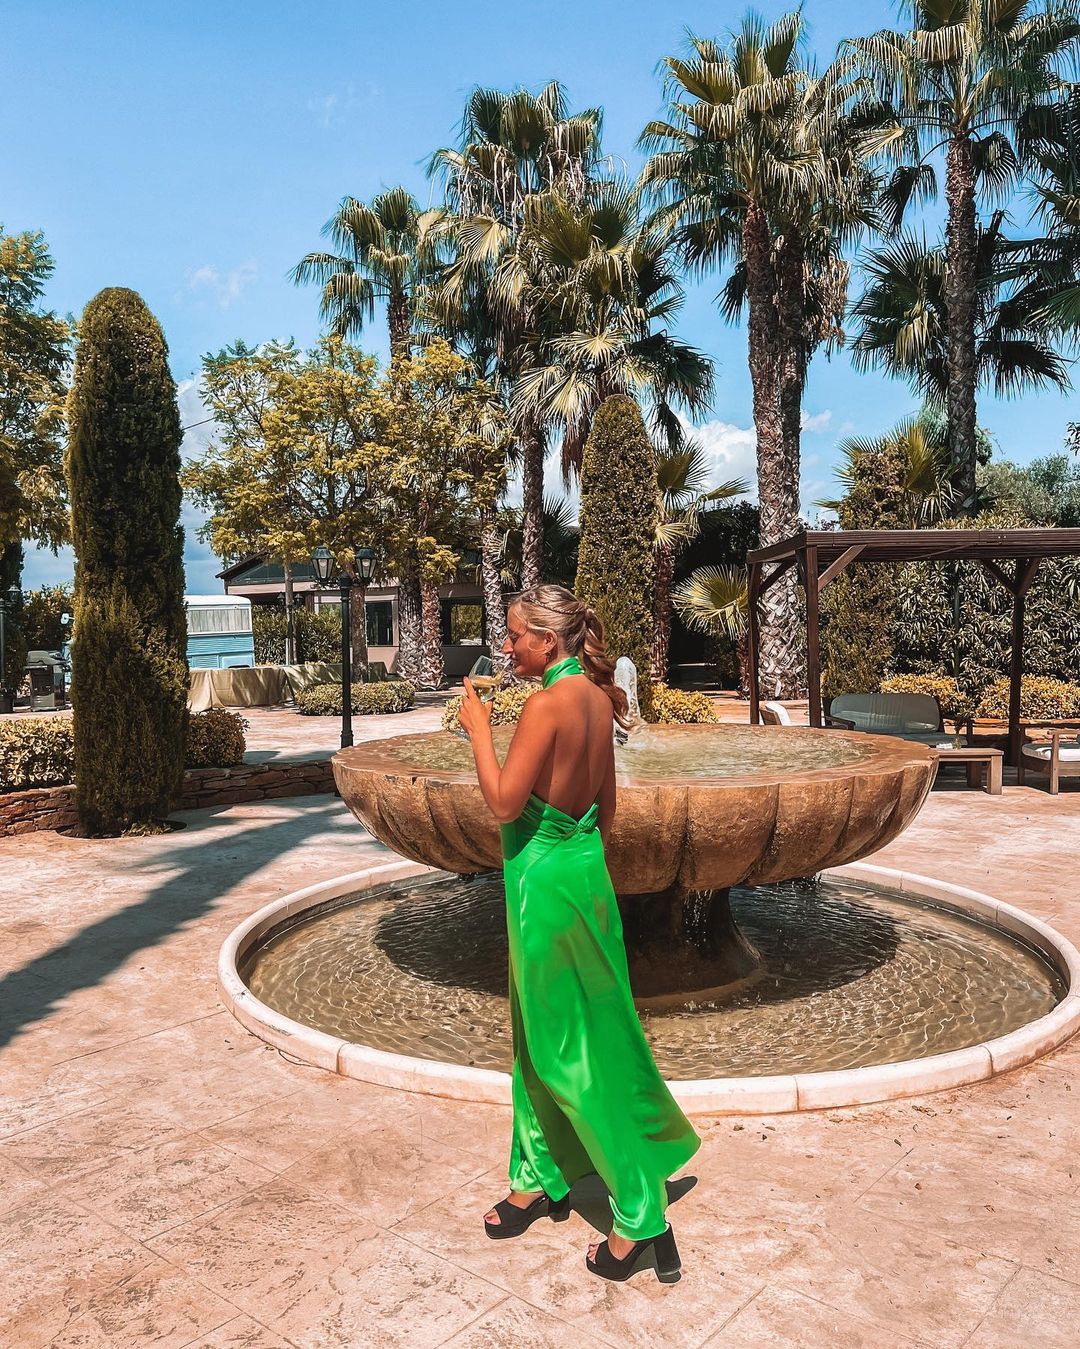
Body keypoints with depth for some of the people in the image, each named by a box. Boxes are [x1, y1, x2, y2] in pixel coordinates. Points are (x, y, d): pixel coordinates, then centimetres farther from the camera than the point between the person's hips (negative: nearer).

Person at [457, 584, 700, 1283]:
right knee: (540, 1035, 21)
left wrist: (479, 729, -11)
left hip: (545, 877, -9)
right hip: (583, 867, 9)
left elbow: (505, 805, -20)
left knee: (574, 1050, 3)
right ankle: (541, 1179, 37)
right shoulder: (597, 698, 5)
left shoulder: (547, 704, -21)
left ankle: (641, 1215, 14)